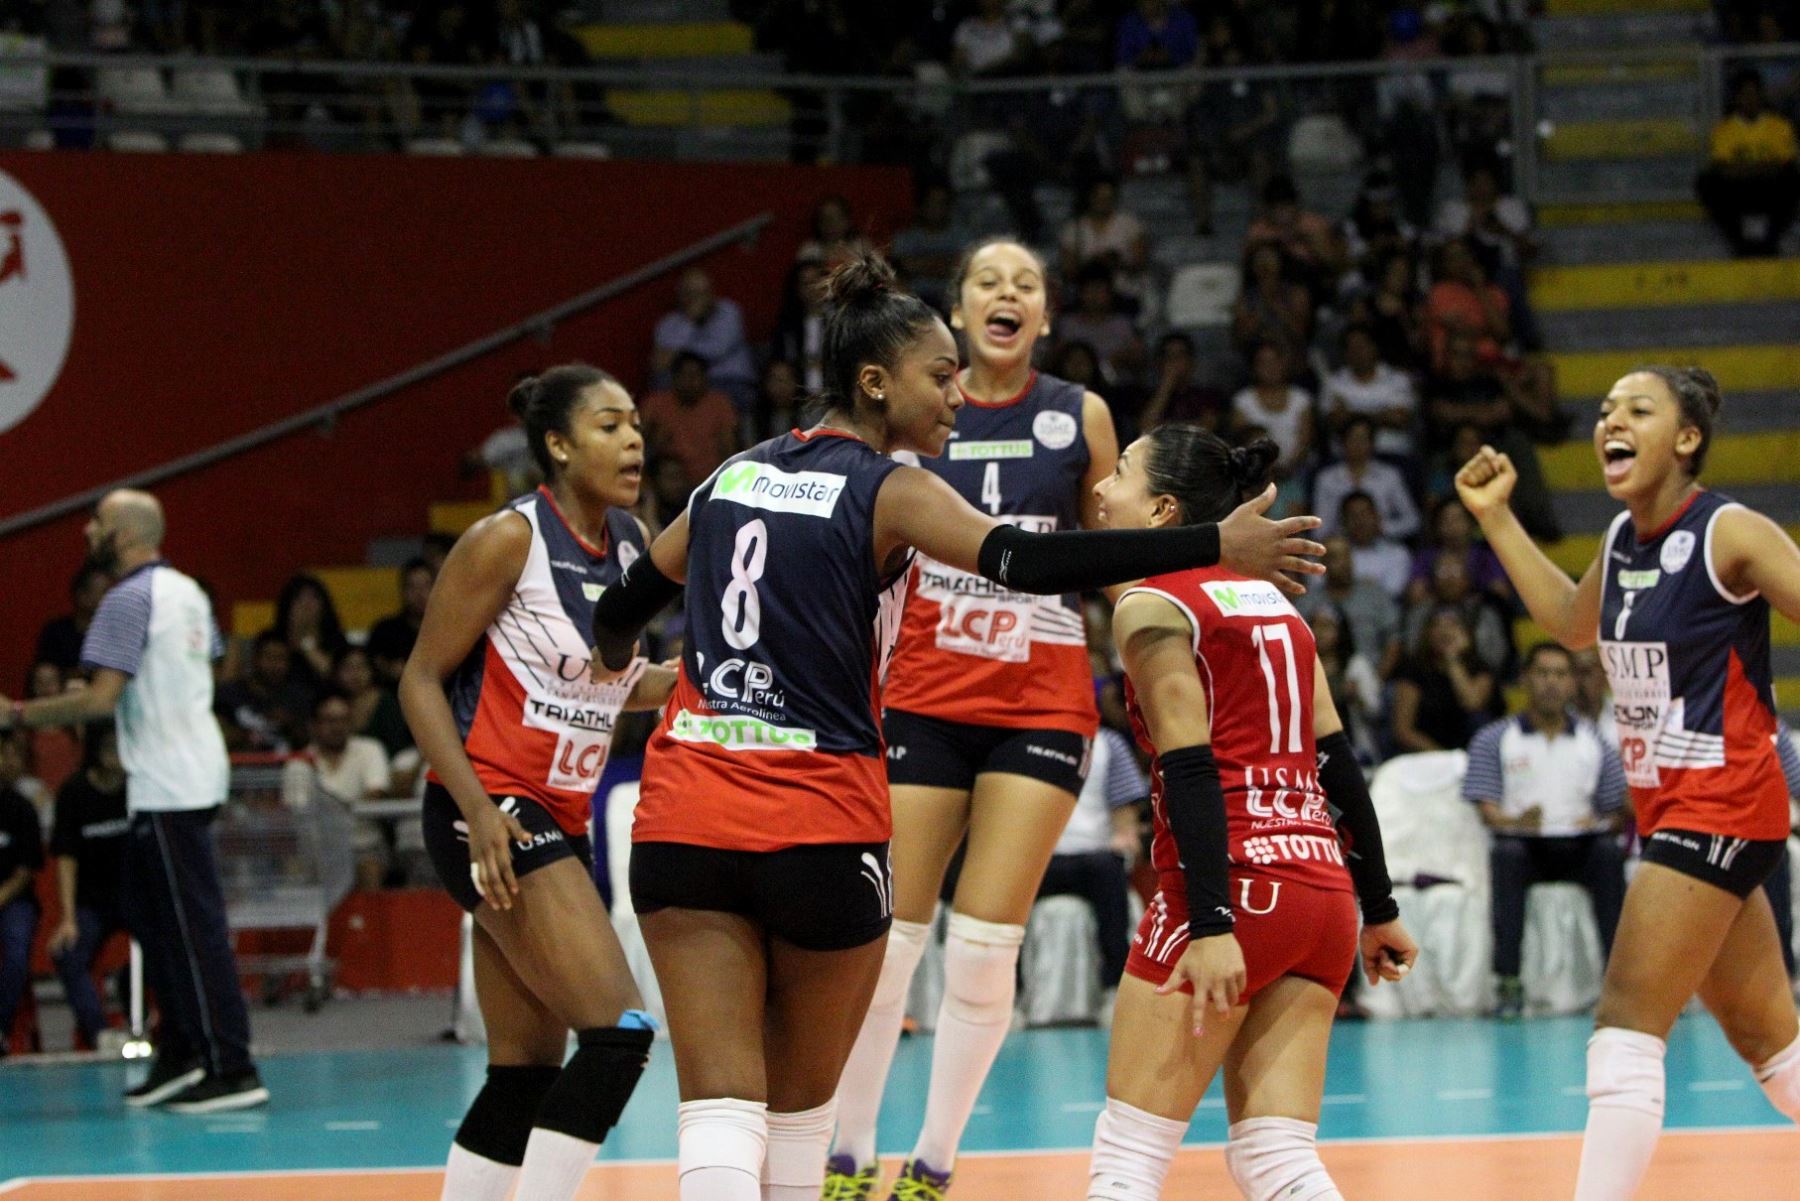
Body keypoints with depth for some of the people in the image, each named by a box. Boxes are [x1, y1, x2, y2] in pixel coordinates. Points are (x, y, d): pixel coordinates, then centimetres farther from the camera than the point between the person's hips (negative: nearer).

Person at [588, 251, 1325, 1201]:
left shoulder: (735, 475, 13)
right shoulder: (890, 492, -4)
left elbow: (623, 608, 27)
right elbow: (1026, 562, -21)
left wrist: (618, 660, 52)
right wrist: (1214, 546, -24)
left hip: (685, 822, 4)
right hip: (819, 831, -4)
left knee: (721, 1110, -5)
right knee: (800, 1109, 14)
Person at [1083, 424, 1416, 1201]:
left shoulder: (1152, 606, -3)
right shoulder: (1268, 598, 18)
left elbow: (1191, 770, -14)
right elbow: (1335, 759, 16)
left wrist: (1211, 925, -20)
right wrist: (1379, 909, 19)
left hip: (1236, 882, -7)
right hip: (1322, 890, 7)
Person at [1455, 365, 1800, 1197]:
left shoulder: (1728, 534, -13)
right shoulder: (1625, 538, 9)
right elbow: (1573, 623, 26)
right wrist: (1496, 517, 21)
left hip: (1721, 806, -8)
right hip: (1667, 808, 8)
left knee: (1627, 1023, -14)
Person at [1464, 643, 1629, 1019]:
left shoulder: (1593, 742, 17)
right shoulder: (1493, 740, 11)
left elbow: (1619, 811, 14)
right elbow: (1487, 808, 0)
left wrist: (1611, 820, -11)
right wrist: (1516, 821, -22)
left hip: (1579, 846, 1)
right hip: (1524, 843, -1)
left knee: (1609, 853, -32)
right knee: (1506, 854, -36)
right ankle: (1509, 983, -37)